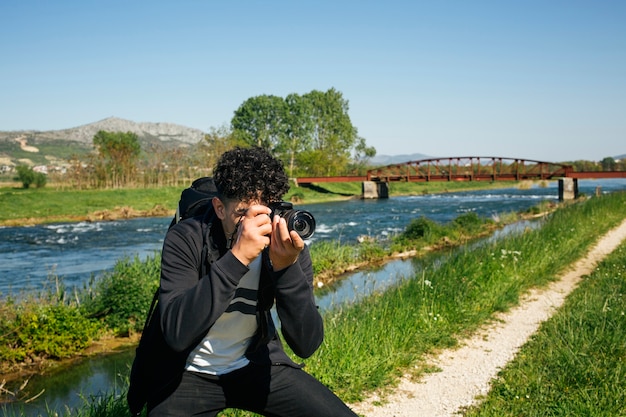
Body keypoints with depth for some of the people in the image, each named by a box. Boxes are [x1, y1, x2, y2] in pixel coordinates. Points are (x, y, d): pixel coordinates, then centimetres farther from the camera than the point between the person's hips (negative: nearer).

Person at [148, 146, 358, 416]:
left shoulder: (290, 248, -12)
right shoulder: (185, 239, -19)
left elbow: (306, 345, -18)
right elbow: (176, 334, -32)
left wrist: (286, 268, -32)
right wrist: (237, 258, -39)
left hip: (257, 365, 2)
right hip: (191, 373, -2)